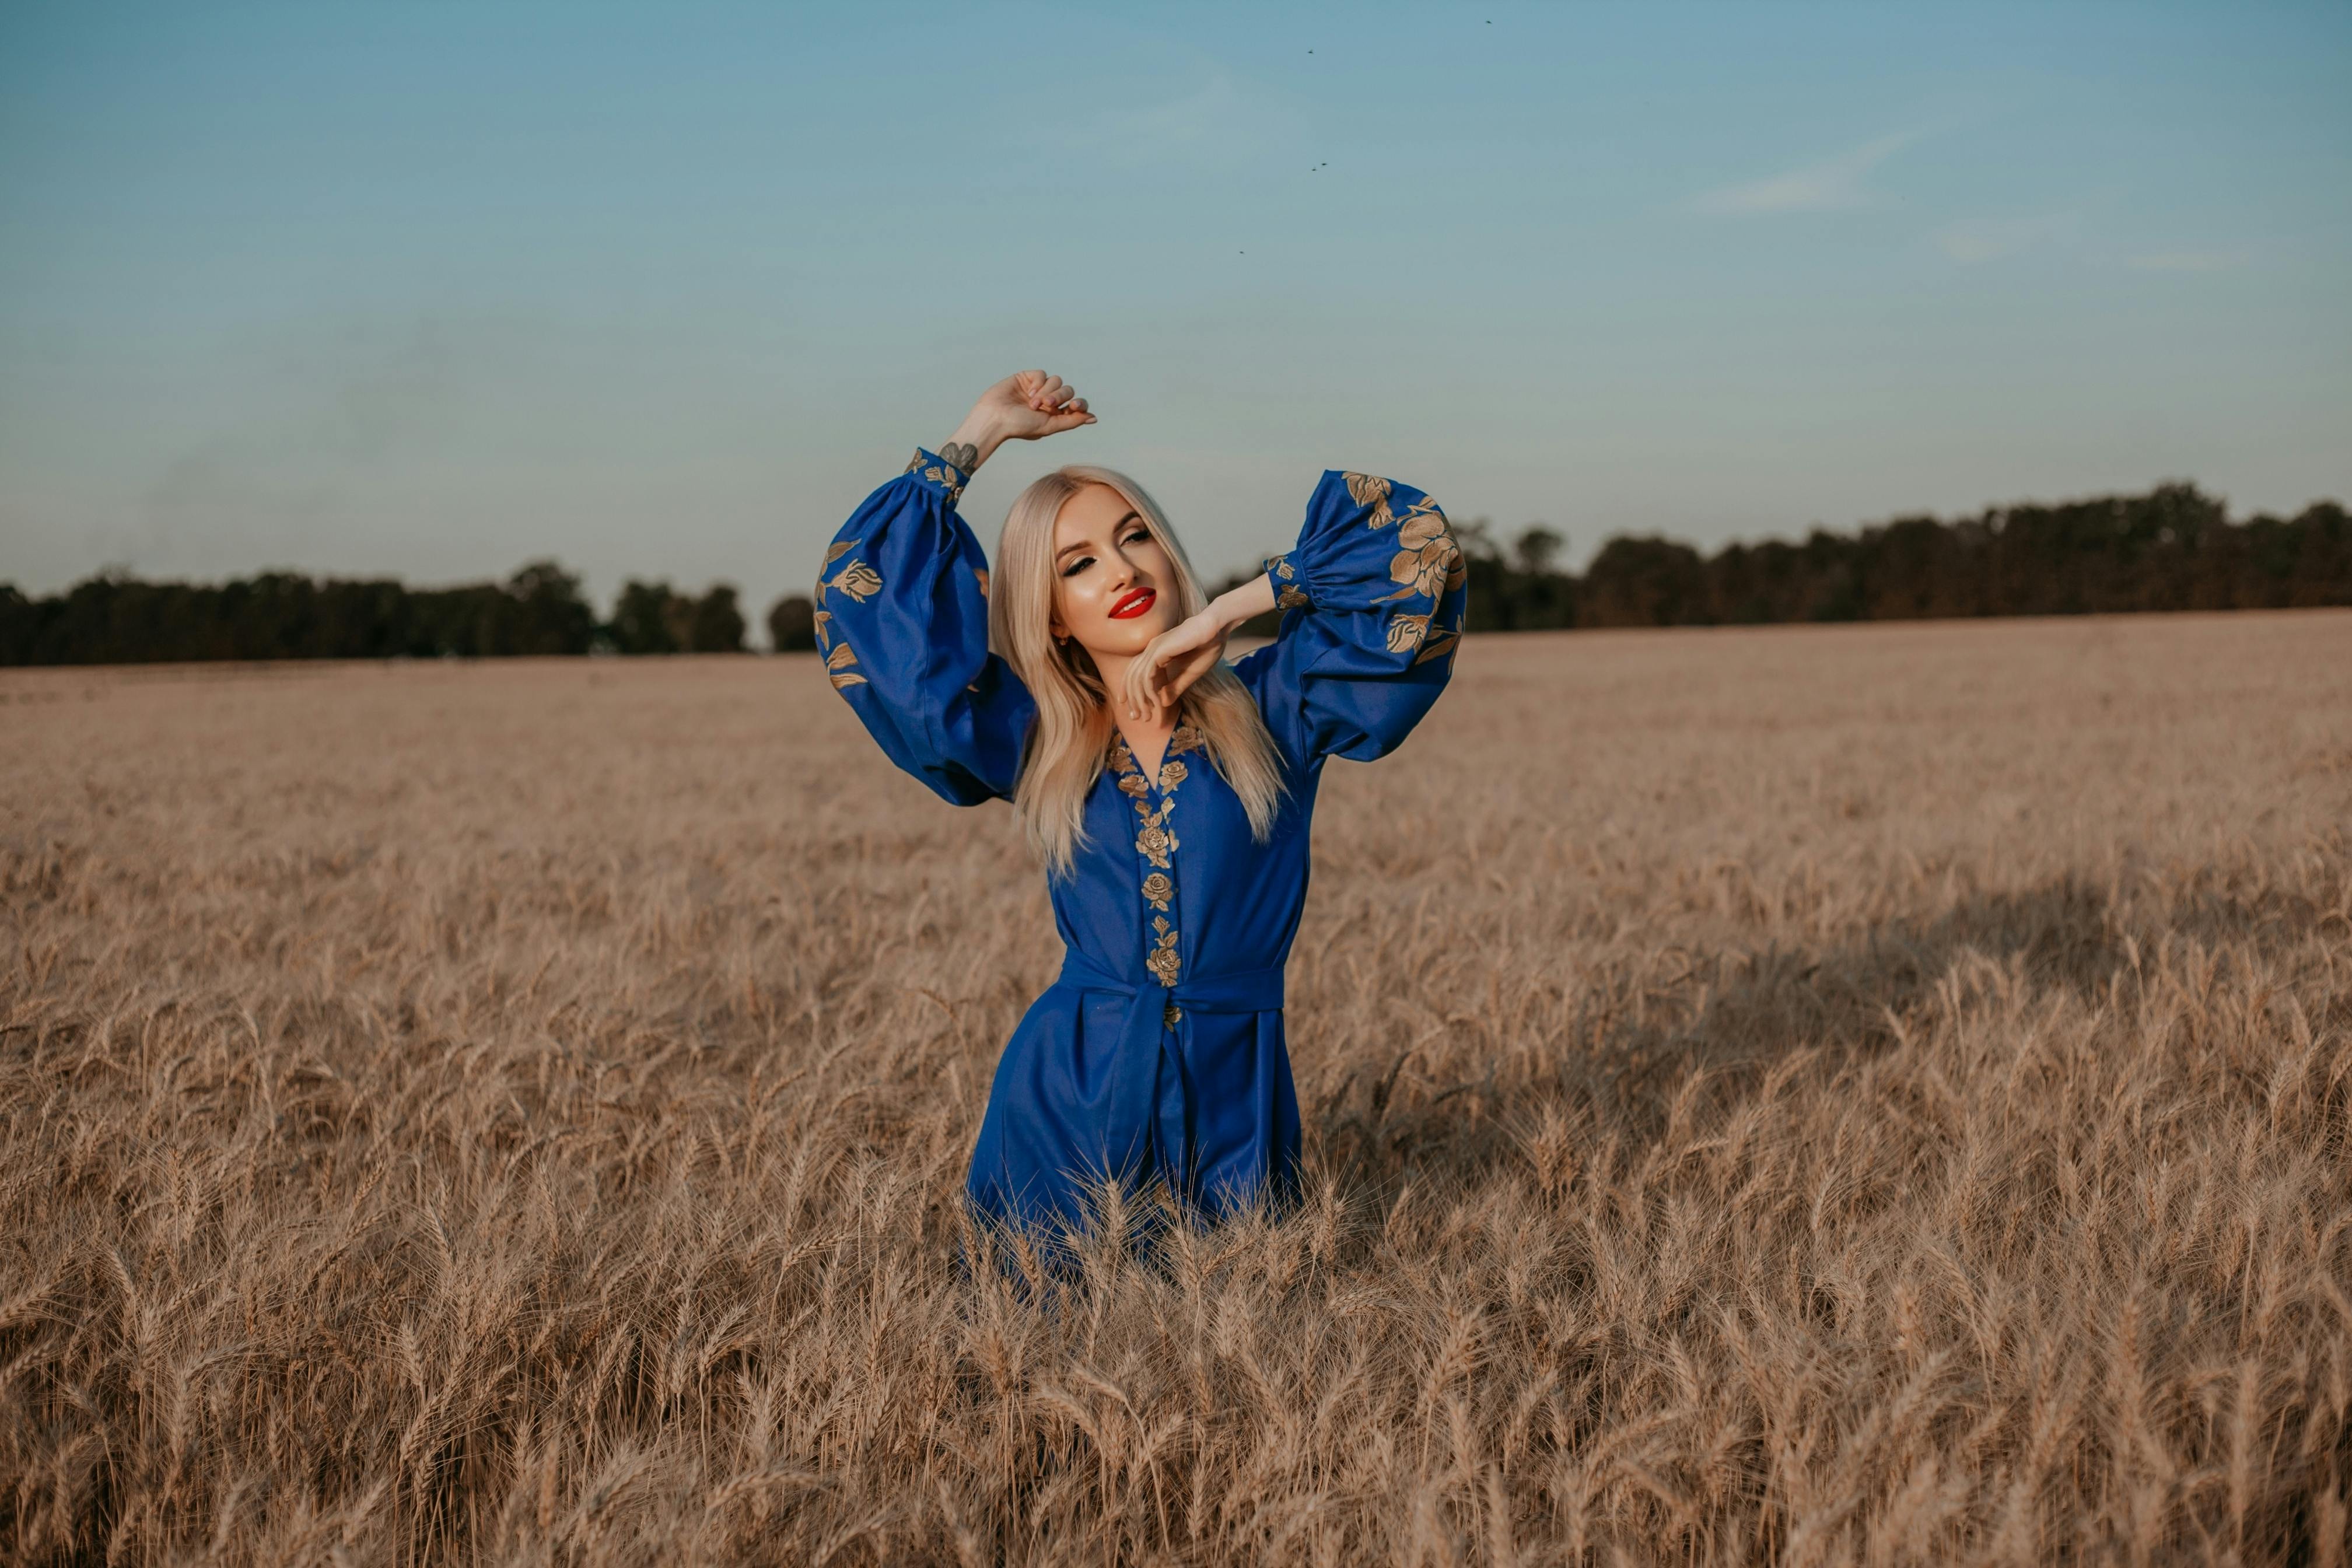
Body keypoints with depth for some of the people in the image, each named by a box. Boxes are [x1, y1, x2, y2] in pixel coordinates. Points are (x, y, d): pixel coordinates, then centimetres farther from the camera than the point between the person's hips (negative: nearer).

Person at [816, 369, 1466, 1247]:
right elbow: (868, 595, 4)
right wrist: (980, 434, 9)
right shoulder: (1031, 747, 4)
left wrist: (1223, 613, -5)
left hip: (1233, 1105, -1)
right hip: (1068, 1104, 1)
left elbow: (1409, 542, -7)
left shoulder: (1268, 714, -1)